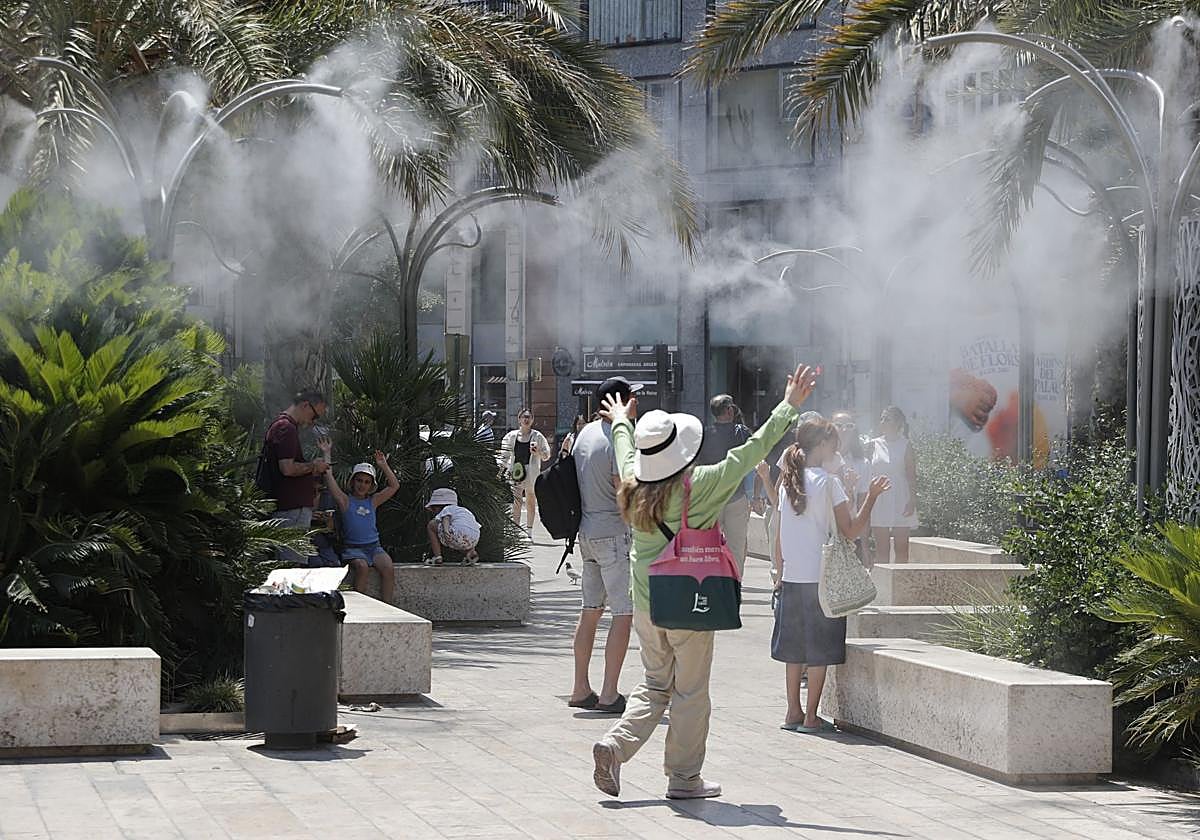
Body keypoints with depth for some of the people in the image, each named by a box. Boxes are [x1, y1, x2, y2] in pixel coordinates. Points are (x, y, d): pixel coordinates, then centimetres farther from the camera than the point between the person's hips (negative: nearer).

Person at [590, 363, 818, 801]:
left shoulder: (634, 485, -2)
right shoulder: (700, 485, -16)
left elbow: (626, 451, 21)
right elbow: (751, 450, -12)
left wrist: (621, 422, 42)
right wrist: (789, 406, -5)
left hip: (646, 604, 5)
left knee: (655, 685, 18)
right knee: (690, 692, 6)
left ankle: (615, 745, 0)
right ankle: (684, 777, 12)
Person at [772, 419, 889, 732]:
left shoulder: (787, 482, 7)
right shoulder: (829, 482, -9)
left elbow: (778, 538, 10)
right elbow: (851, 531, -10)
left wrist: (779, 575, 17)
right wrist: (871, 497, -4)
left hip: (791, 577, 5)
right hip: (822, 577, -5)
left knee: (794, 648, 12)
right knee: (819, 650, 1)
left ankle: (793, 712, 15)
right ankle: (811, 716, 3)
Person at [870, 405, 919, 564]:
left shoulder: (904, 446, 2)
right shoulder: (874, 445, 8)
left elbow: (911, 476, 0)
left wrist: (912, 500, -10)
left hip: (900, 501, -2)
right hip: (879, 501, 2)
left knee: (901, 548, -2)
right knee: (881, 549, 1)